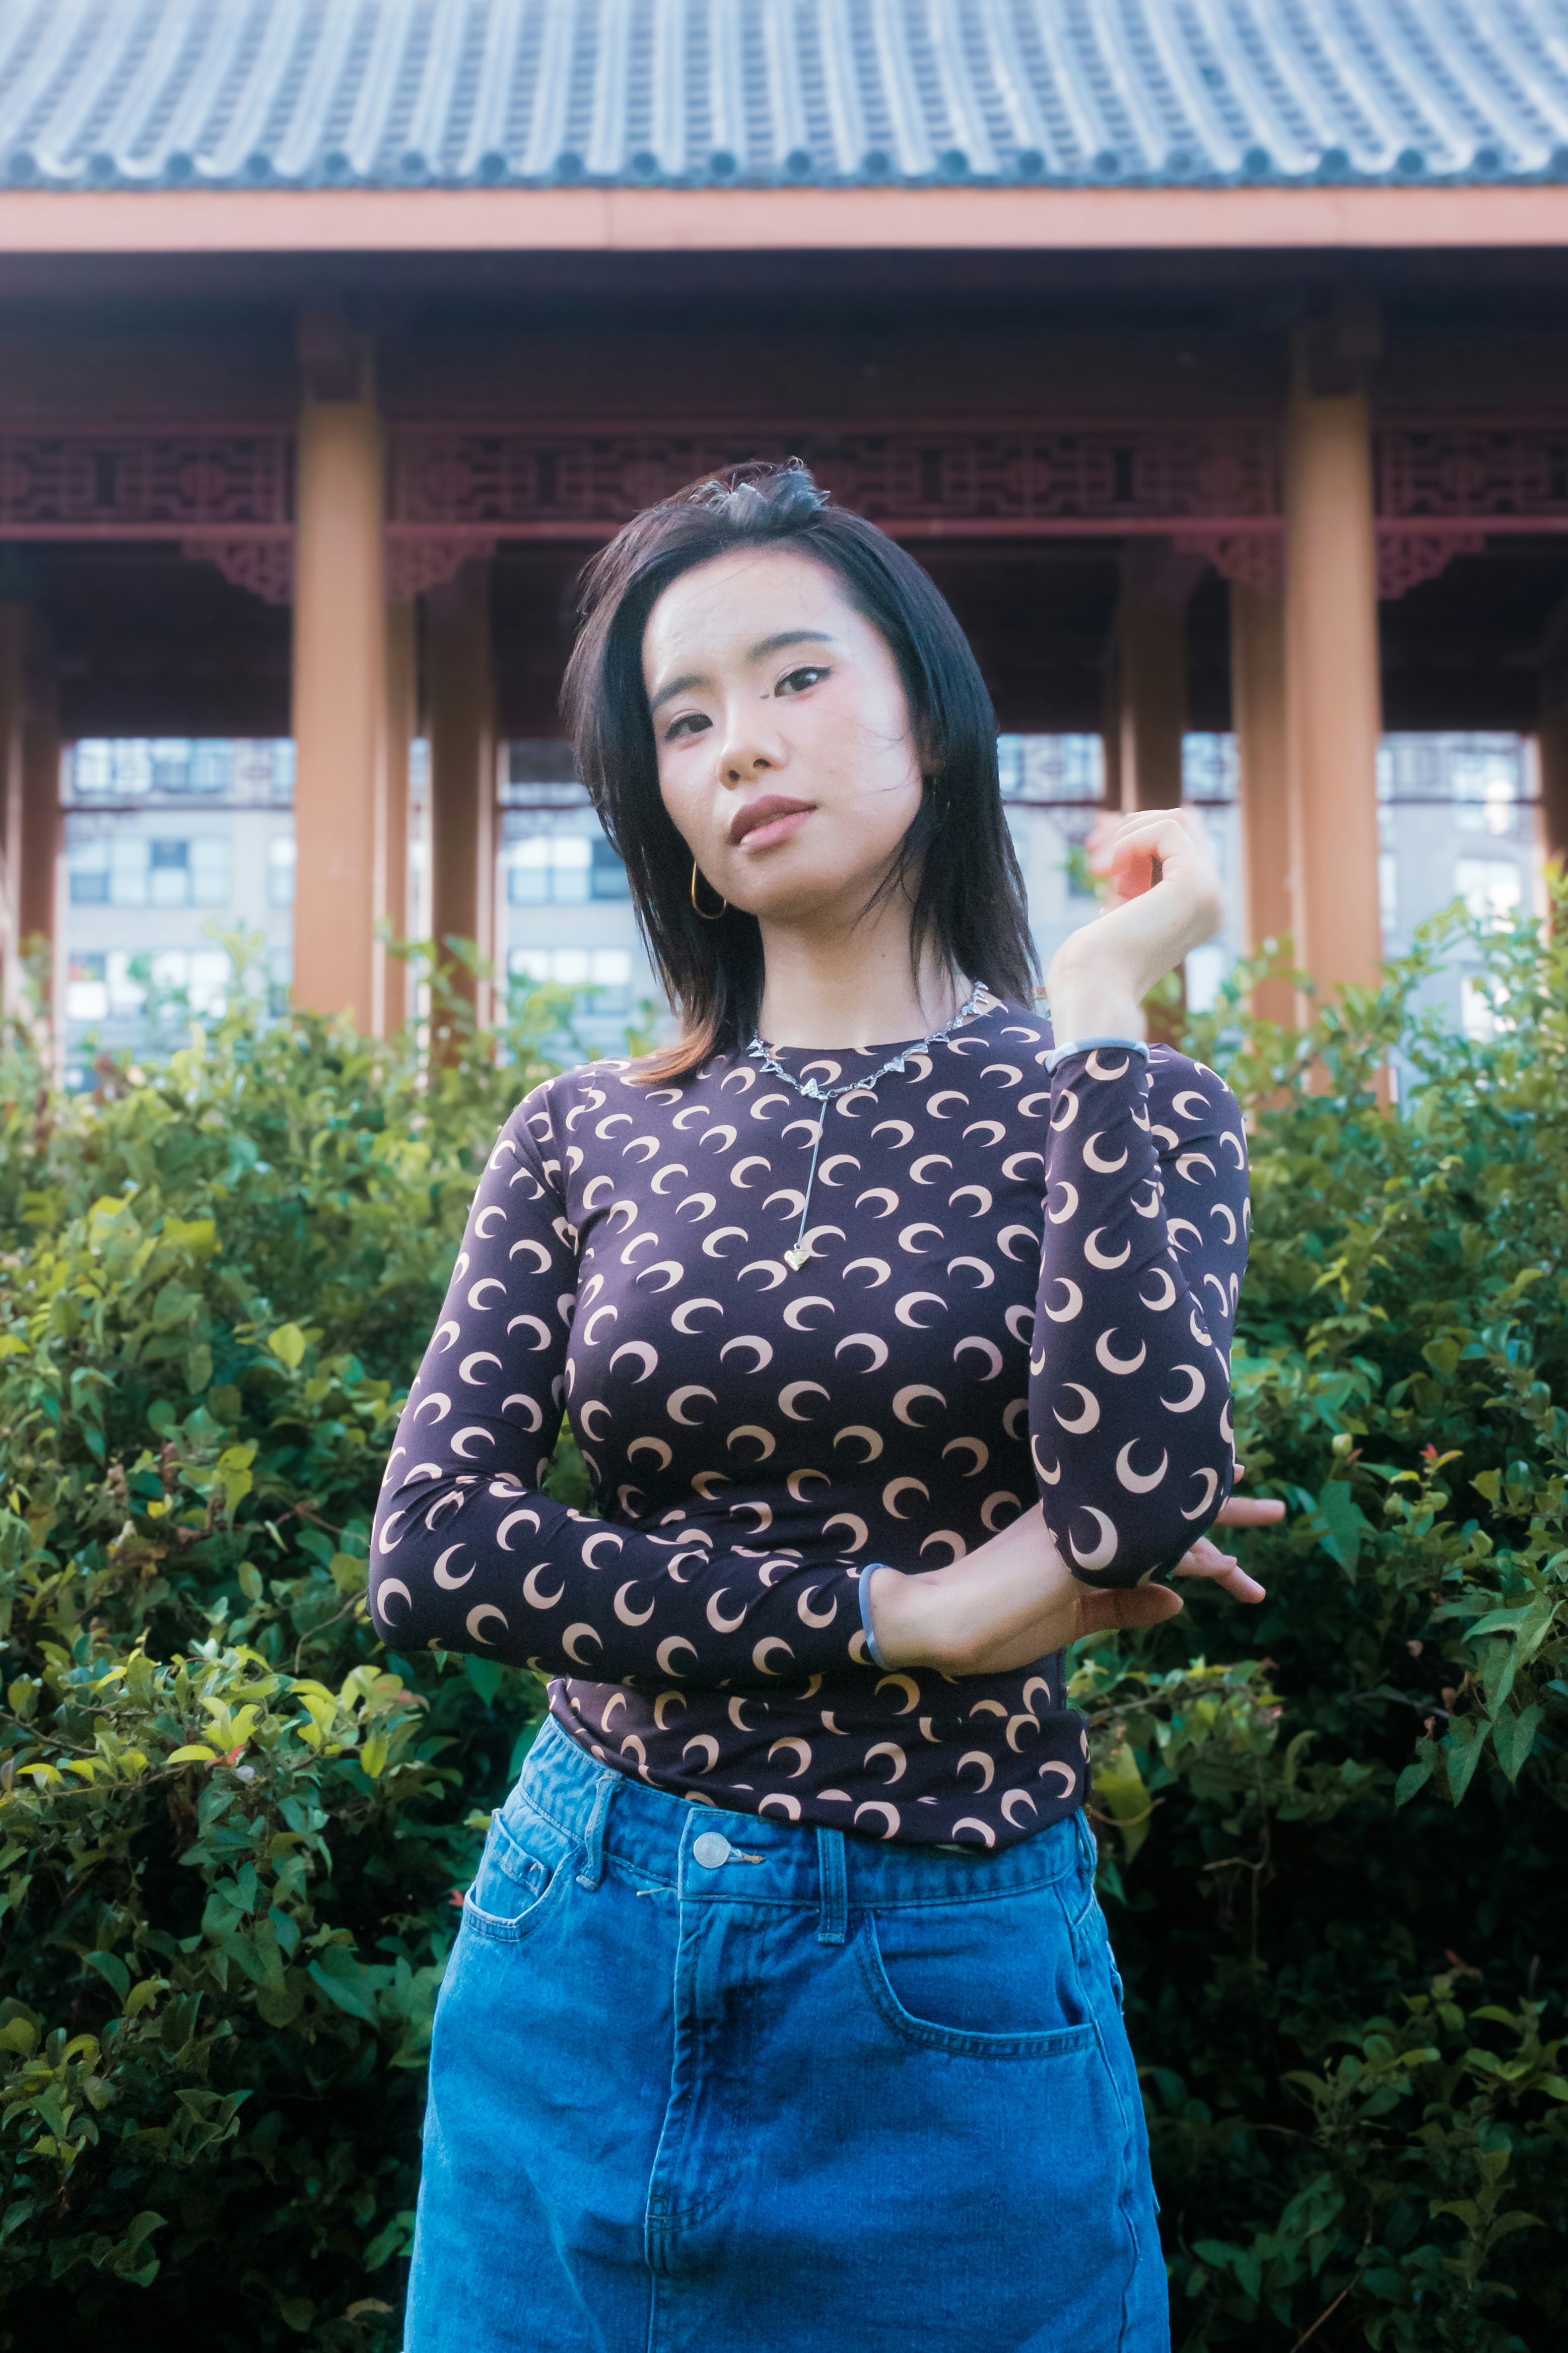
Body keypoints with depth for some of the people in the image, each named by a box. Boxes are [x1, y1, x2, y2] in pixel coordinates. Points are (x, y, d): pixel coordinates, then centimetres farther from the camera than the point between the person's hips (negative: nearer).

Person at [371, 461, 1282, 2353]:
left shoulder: (1119, 1106, -4)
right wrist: (906, 1612, -15)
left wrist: (1097, 1001, -16)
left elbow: (1140, 1503, -21)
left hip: (950, 1991, -2)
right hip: (572, 1969, 2)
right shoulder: (588, 1137, 1)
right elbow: (426, 1550, -9)